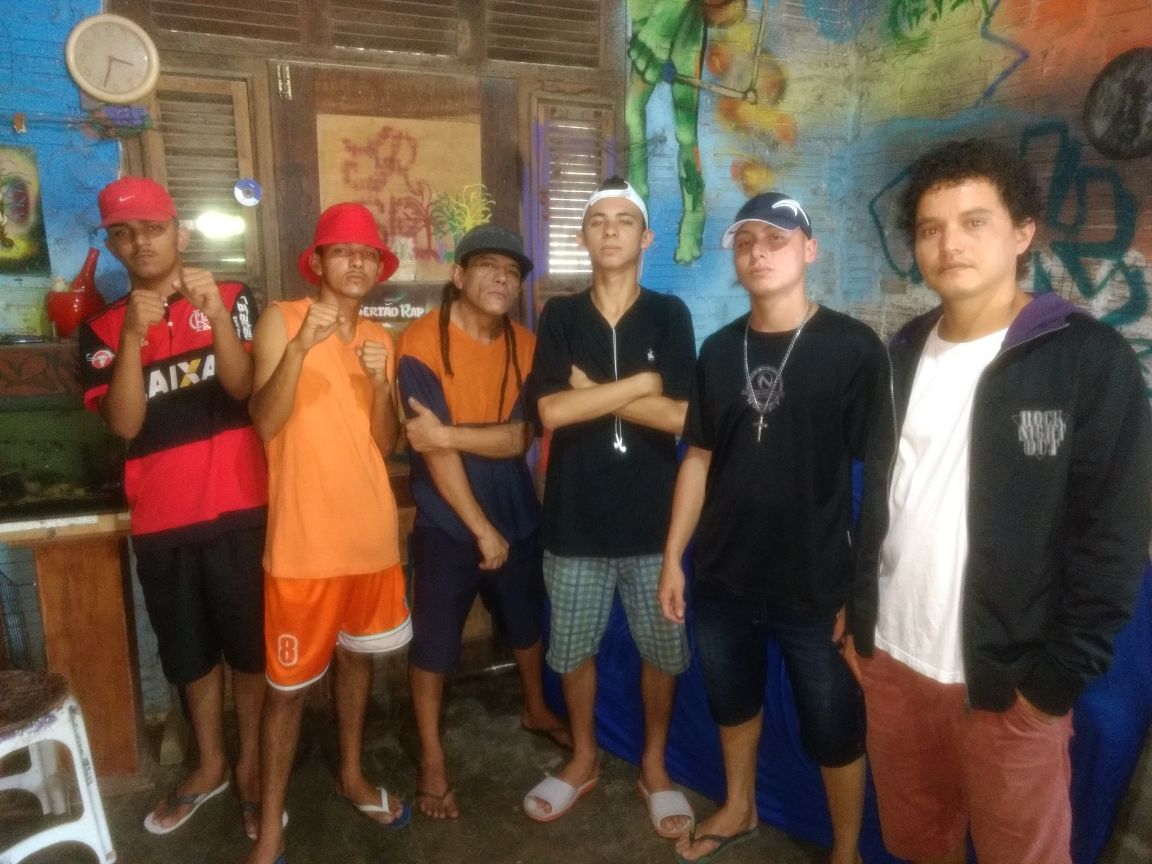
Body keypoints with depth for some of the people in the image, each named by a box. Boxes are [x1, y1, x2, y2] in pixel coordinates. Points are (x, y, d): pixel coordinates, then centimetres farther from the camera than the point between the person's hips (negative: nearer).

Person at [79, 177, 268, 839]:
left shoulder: (232, 299, 0)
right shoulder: (103, 328, 4)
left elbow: (243, 387, -14)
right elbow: (123, 423, -8)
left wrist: (215, 312, -29)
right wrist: (133, 336, -20)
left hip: (238, 509, -2)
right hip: (161, 519, 3)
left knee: (249, 645, 10)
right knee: (189, 653, 18)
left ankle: (251, 762, 31)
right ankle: (210, 765, 39)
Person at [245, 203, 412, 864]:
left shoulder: (380, 337, 8)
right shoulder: (281, 320, -6)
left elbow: (386, 443, 2)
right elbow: (265, 424, -17)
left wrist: (381, 381, -14)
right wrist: (300, 347, -29)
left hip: (372, 533, 5)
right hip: (304, 539, -5)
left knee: (358, 657, 20)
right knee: (290, 682, 5)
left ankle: (353, 775, 41)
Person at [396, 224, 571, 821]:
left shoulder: (525, 345, -1)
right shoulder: (423, 342, -15)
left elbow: (518, 438, -10)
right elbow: (434, 452, -18)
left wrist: (447, 433, -25)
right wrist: (481, 527, -15)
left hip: (516, 513, 5)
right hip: (447, 521, -5)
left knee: (527, 621, 22)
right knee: (433, 641, 6)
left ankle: (536, 709, 47)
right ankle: (431, 759, 26)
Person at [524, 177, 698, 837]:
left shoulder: (669, 315, -1)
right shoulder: (560, 317, 1)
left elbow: (681, 417, -12)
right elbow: (551, 410, -13)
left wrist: (593, 391, -11)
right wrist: (642, 382, -14)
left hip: (652, 517, 0)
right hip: (576, 518, 1)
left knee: (663, 649, 12)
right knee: (573, 649, 15)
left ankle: (655, 764, 36)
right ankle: (584, 758, 38)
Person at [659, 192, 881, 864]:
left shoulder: (853, 348, -10)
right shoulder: (719, 350, 3)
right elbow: (699, 459, 7)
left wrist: (864, 589, -12)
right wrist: (673, 558, 5)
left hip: (817, 587, -4)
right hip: (723, 580, 5)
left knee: (835, 732, 12)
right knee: (733, 704, 23)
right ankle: (739, 809, 48)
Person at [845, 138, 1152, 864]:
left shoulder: (1092, 360, -10)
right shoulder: (906, 353, 6)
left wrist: (1058, 678, -12)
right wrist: (859, 617, 7)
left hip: (1009, 682, -4)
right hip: (892, 660, 5)